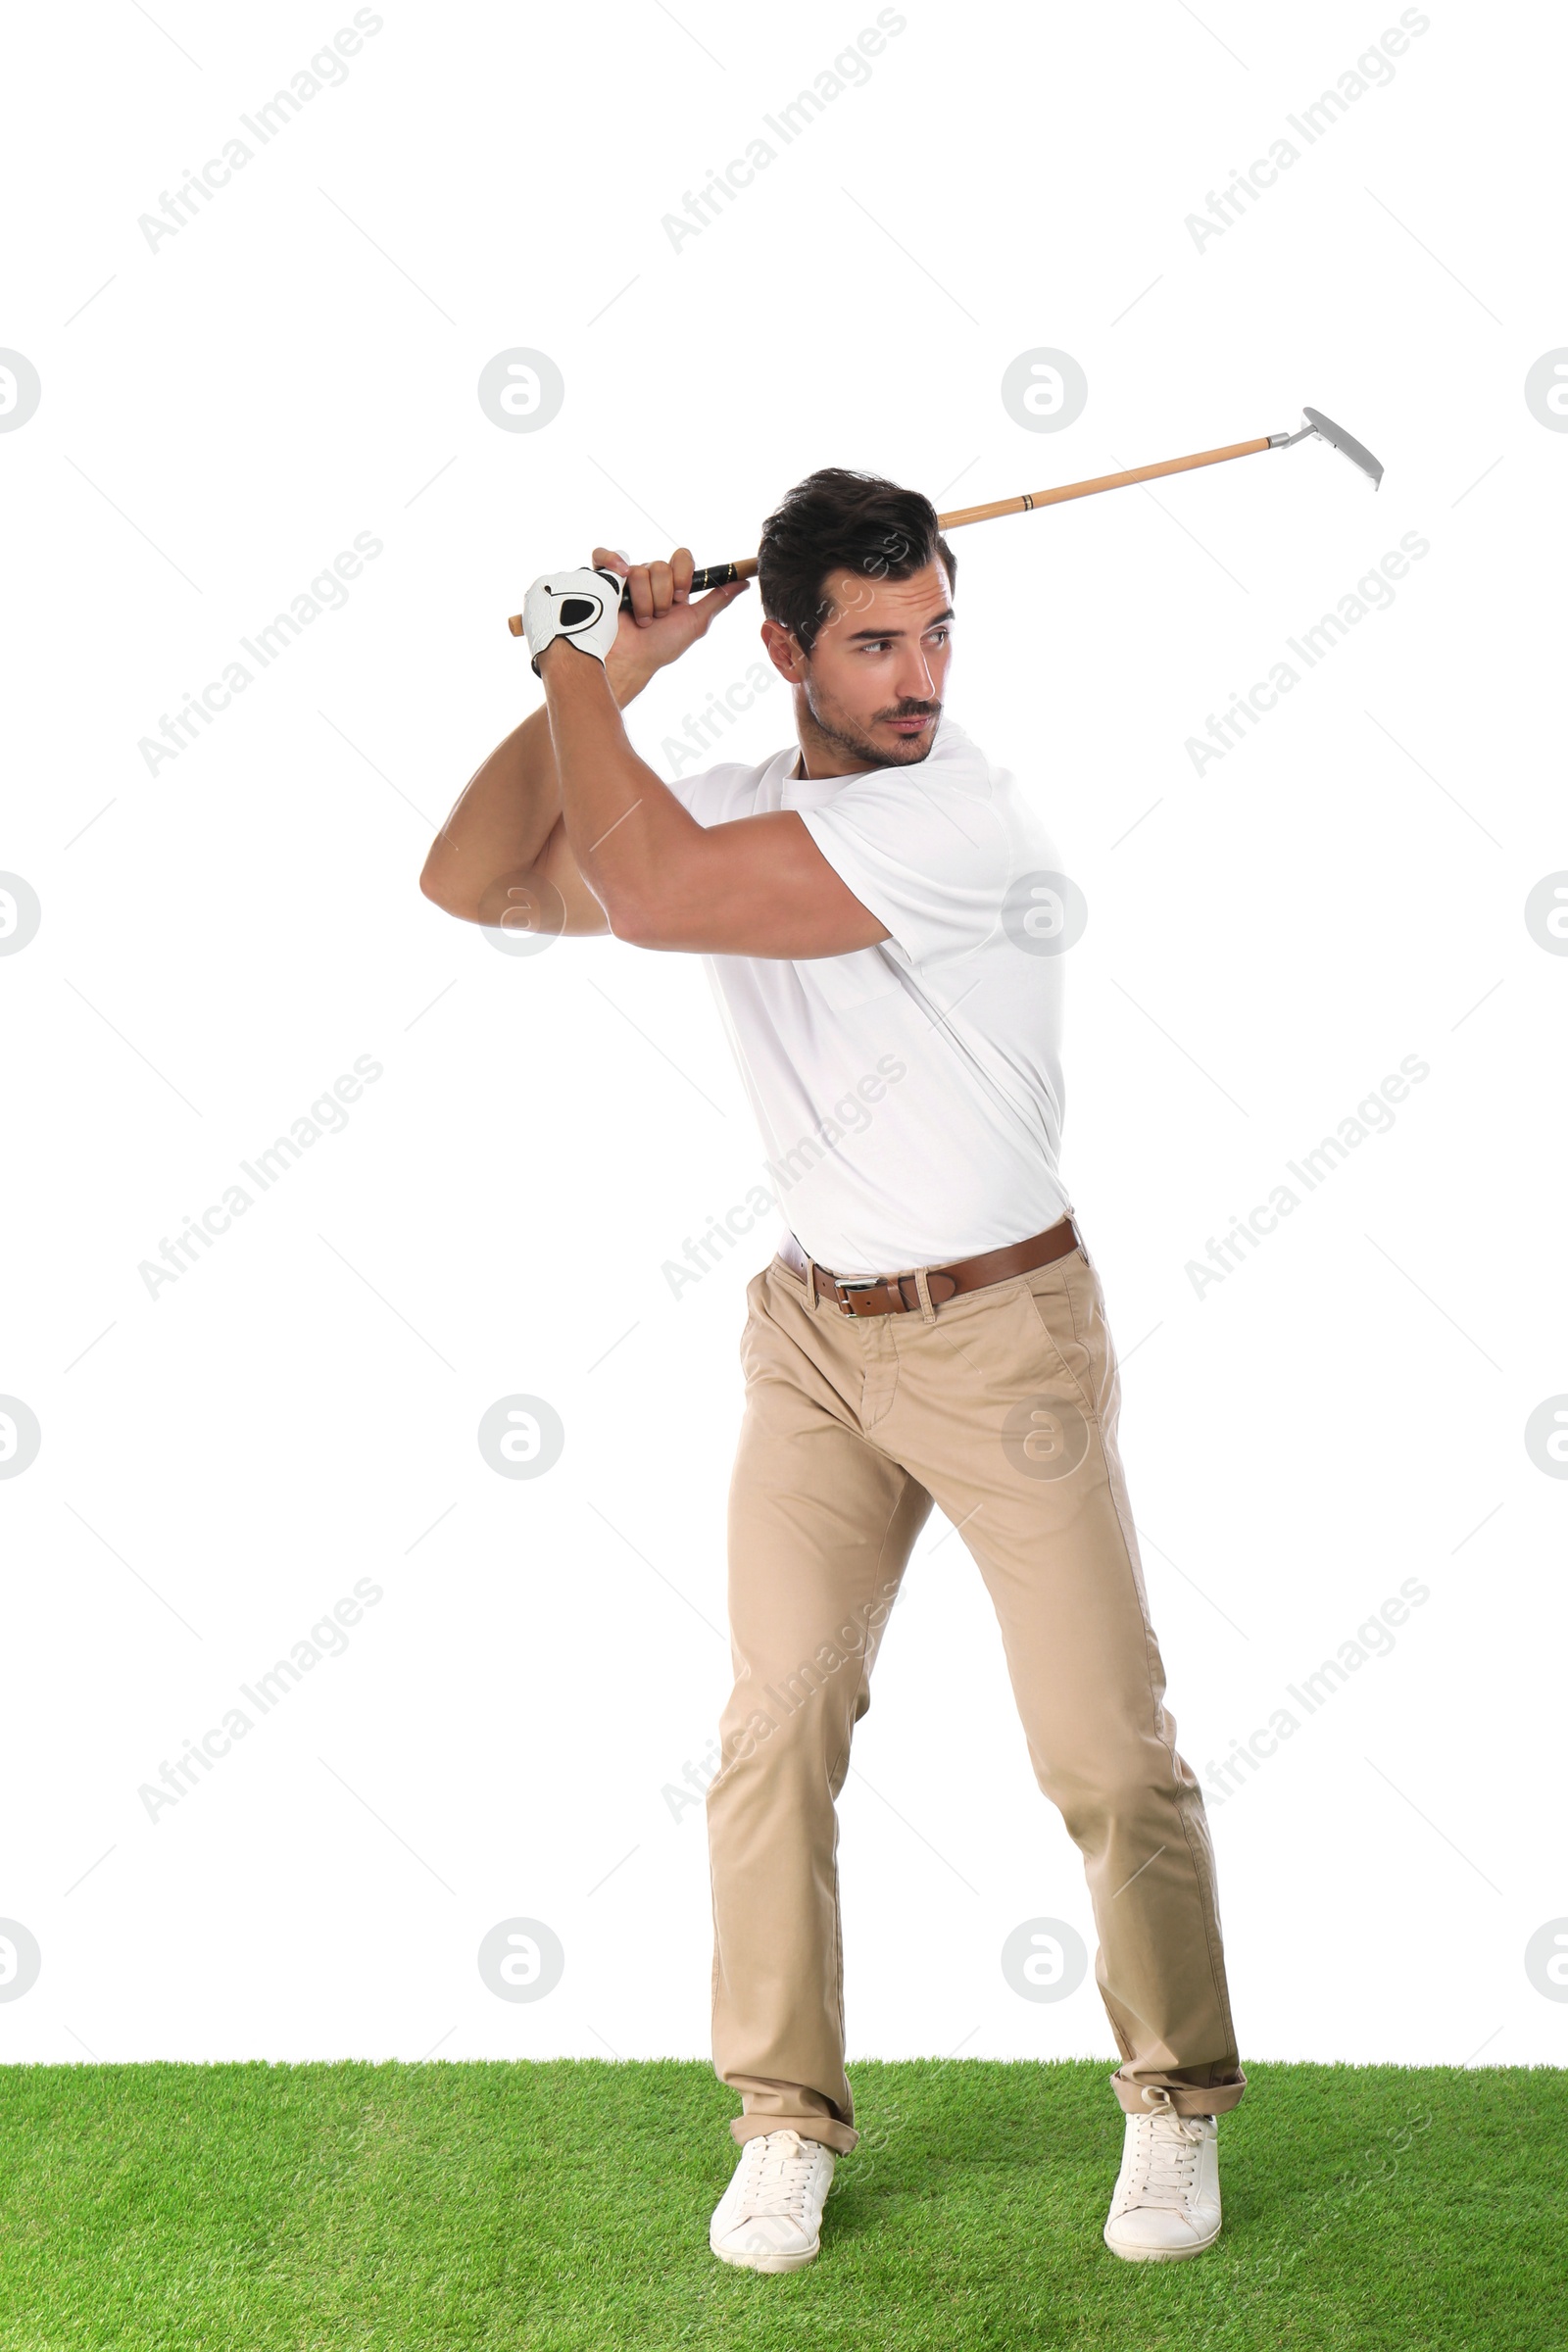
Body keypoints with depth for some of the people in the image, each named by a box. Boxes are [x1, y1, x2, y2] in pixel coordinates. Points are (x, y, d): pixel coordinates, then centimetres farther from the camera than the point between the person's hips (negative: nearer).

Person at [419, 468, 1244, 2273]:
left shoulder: (964, 817, -20)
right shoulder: (732, 809, 4)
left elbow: (646, 891, -27)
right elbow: (471, 880, 2)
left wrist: (573, 667, -12)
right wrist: (596, 677, -5)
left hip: (1006, 1335, -5)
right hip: (816, 1337, 5)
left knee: (1110, 1751, 0)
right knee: (773, 1732, 2)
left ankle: (1176, 2104, 20)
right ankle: (788, 2122, 17)